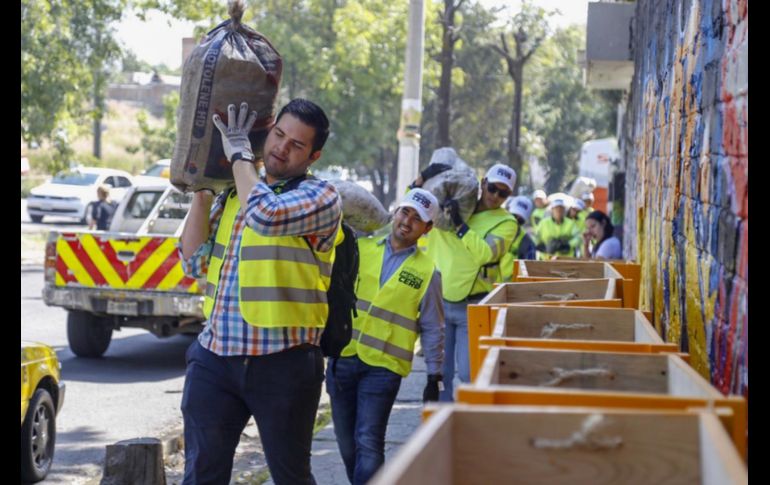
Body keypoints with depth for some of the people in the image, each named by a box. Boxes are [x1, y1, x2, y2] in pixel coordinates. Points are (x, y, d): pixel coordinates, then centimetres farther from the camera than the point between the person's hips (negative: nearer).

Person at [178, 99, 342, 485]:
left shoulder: (321, 197, -6)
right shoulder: (231, 193, 12)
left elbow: (266, 214, -26)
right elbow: (196, 262, 9)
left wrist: (239, 153, -12)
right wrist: (201, 191, 3)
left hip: (283, 363, -5)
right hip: (214, 356, 5)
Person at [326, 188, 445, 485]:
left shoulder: (427, 272, 0)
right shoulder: (360, 249, 5)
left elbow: (432, 329, 4)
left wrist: (434, 378, 3)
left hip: (383, 367, -3)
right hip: (342, 357, 3)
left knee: (368, 443, -10)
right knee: (346, 441, 10)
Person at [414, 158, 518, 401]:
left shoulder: (505, 223, -4)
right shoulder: (448, 204, 4)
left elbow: (485, 253, -20)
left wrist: (459, 224, -24)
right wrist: (422, 179, -4)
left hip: (472, 307, -3)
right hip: (439, 301, 3)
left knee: (469, 373, -5)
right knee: (440, 372, 10)